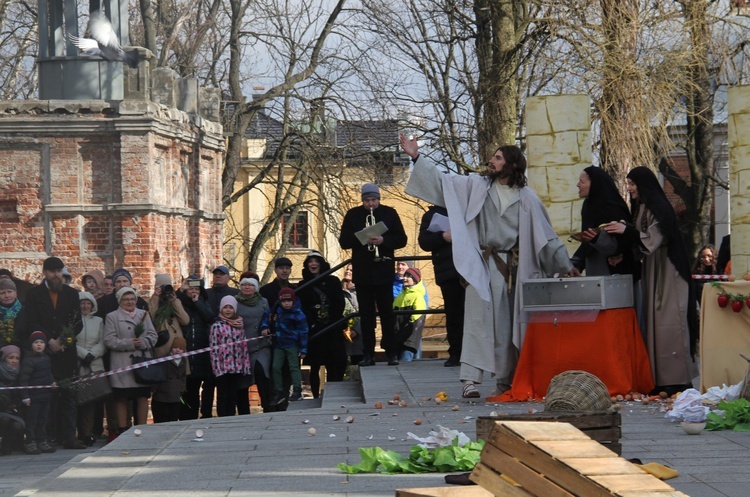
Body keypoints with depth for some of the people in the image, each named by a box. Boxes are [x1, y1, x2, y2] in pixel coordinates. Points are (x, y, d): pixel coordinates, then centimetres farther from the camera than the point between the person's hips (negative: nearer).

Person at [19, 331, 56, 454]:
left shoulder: (46, 358, 12)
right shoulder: (28, 360, -14)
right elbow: (23, 379, -17)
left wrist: (52, 381, 7)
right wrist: (25, 396, -20)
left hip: (46, 395, 8)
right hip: (34, 396, -8)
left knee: (43, 420, 14)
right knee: (31, 420, -1)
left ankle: (42, 442, 22)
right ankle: (30, 443, 3)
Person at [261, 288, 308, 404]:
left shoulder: (298, 314, -12)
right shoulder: (277, 310, 3)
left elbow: (303, 332, -11)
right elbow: (267, 315, 22)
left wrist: (303, 349, -13)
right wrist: (264, 326, 4)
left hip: (292, 345, -6)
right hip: (279, 345, 6)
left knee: (294, 367, -6)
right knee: (276, 367, 6)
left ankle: (297, 391, -5)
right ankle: (278, 392, 13)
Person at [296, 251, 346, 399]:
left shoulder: (333, 281, 10)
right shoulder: (303, 286, 9)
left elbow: (340, 304, 3)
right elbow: (302, 309, 1)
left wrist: (333, 322, -9)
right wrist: (311, 324, -13)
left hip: (333, 329, 0)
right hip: (314, 331, 0)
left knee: (333, 365, -7)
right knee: (315, 366, -3)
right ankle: (316, 396, 0)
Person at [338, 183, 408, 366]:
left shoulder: (389, 214, 5)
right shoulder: (353, 215, 8)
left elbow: (402, 240, 1)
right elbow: (343, 241, 3)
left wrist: (383, 240, -16)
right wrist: (360, 238, -15)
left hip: (383, 270, -1)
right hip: (362, 272, 1)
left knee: (387, 311, -2)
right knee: (366, 313, 2)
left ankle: (391, 353, 2)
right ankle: (368, 354, 4)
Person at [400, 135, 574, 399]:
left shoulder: (526, 198, 5)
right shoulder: (476, 185, 6)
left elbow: (545, 234, 7)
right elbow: (442, 181, 5)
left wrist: (565, 266, 7)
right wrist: (417, 157, -1)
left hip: (513, 267, 1)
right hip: (483, 266, -1)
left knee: (510, 324, 5)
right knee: (479, 318, -12)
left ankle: (506, 380, 14)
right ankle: (470, 379, -19)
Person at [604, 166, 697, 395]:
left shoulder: (660, 209, -11)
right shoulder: (640, 209, 16)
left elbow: (654, 239, -19)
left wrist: (627, 231, -20)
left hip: (667, 273, -9)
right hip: (651, 274, 9)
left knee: (668, 324, -11)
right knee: (652, 323, 6)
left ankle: (677, 382, -11)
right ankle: (659, 382, 6)